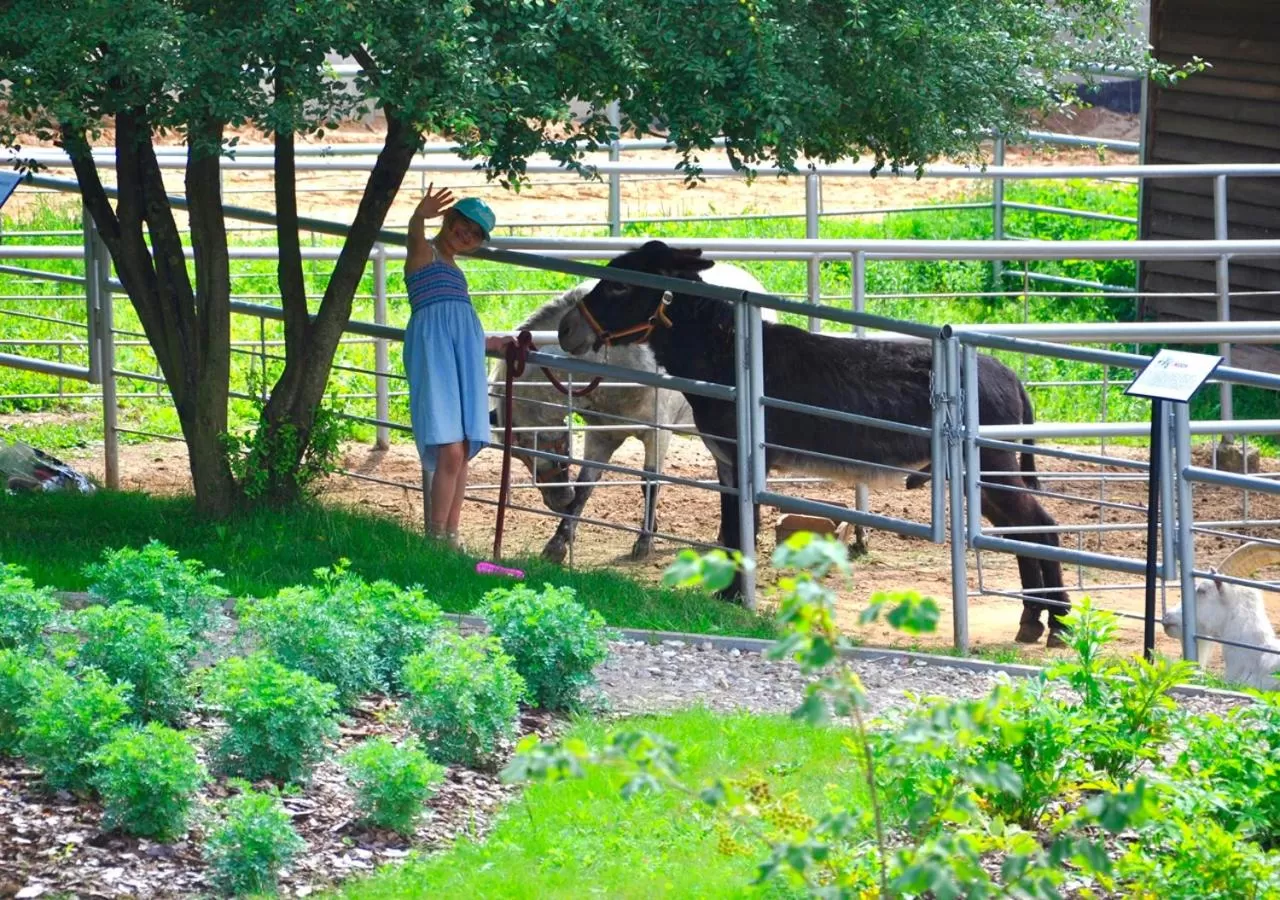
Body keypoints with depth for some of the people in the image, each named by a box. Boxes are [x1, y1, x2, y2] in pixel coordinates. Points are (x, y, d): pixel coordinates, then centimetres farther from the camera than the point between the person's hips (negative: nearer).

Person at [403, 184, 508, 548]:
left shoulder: (452, 268, 28)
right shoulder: (425, 252, 5)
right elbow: (415, 233, -22)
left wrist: (491, 344, 46)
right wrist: (420, 216, -45)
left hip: (465, 351, 8)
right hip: (434, 348, -8)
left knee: (462, 452, 2)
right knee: (450, 450, -17)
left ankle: (451, 539, 5)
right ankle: (436, 538, -15)